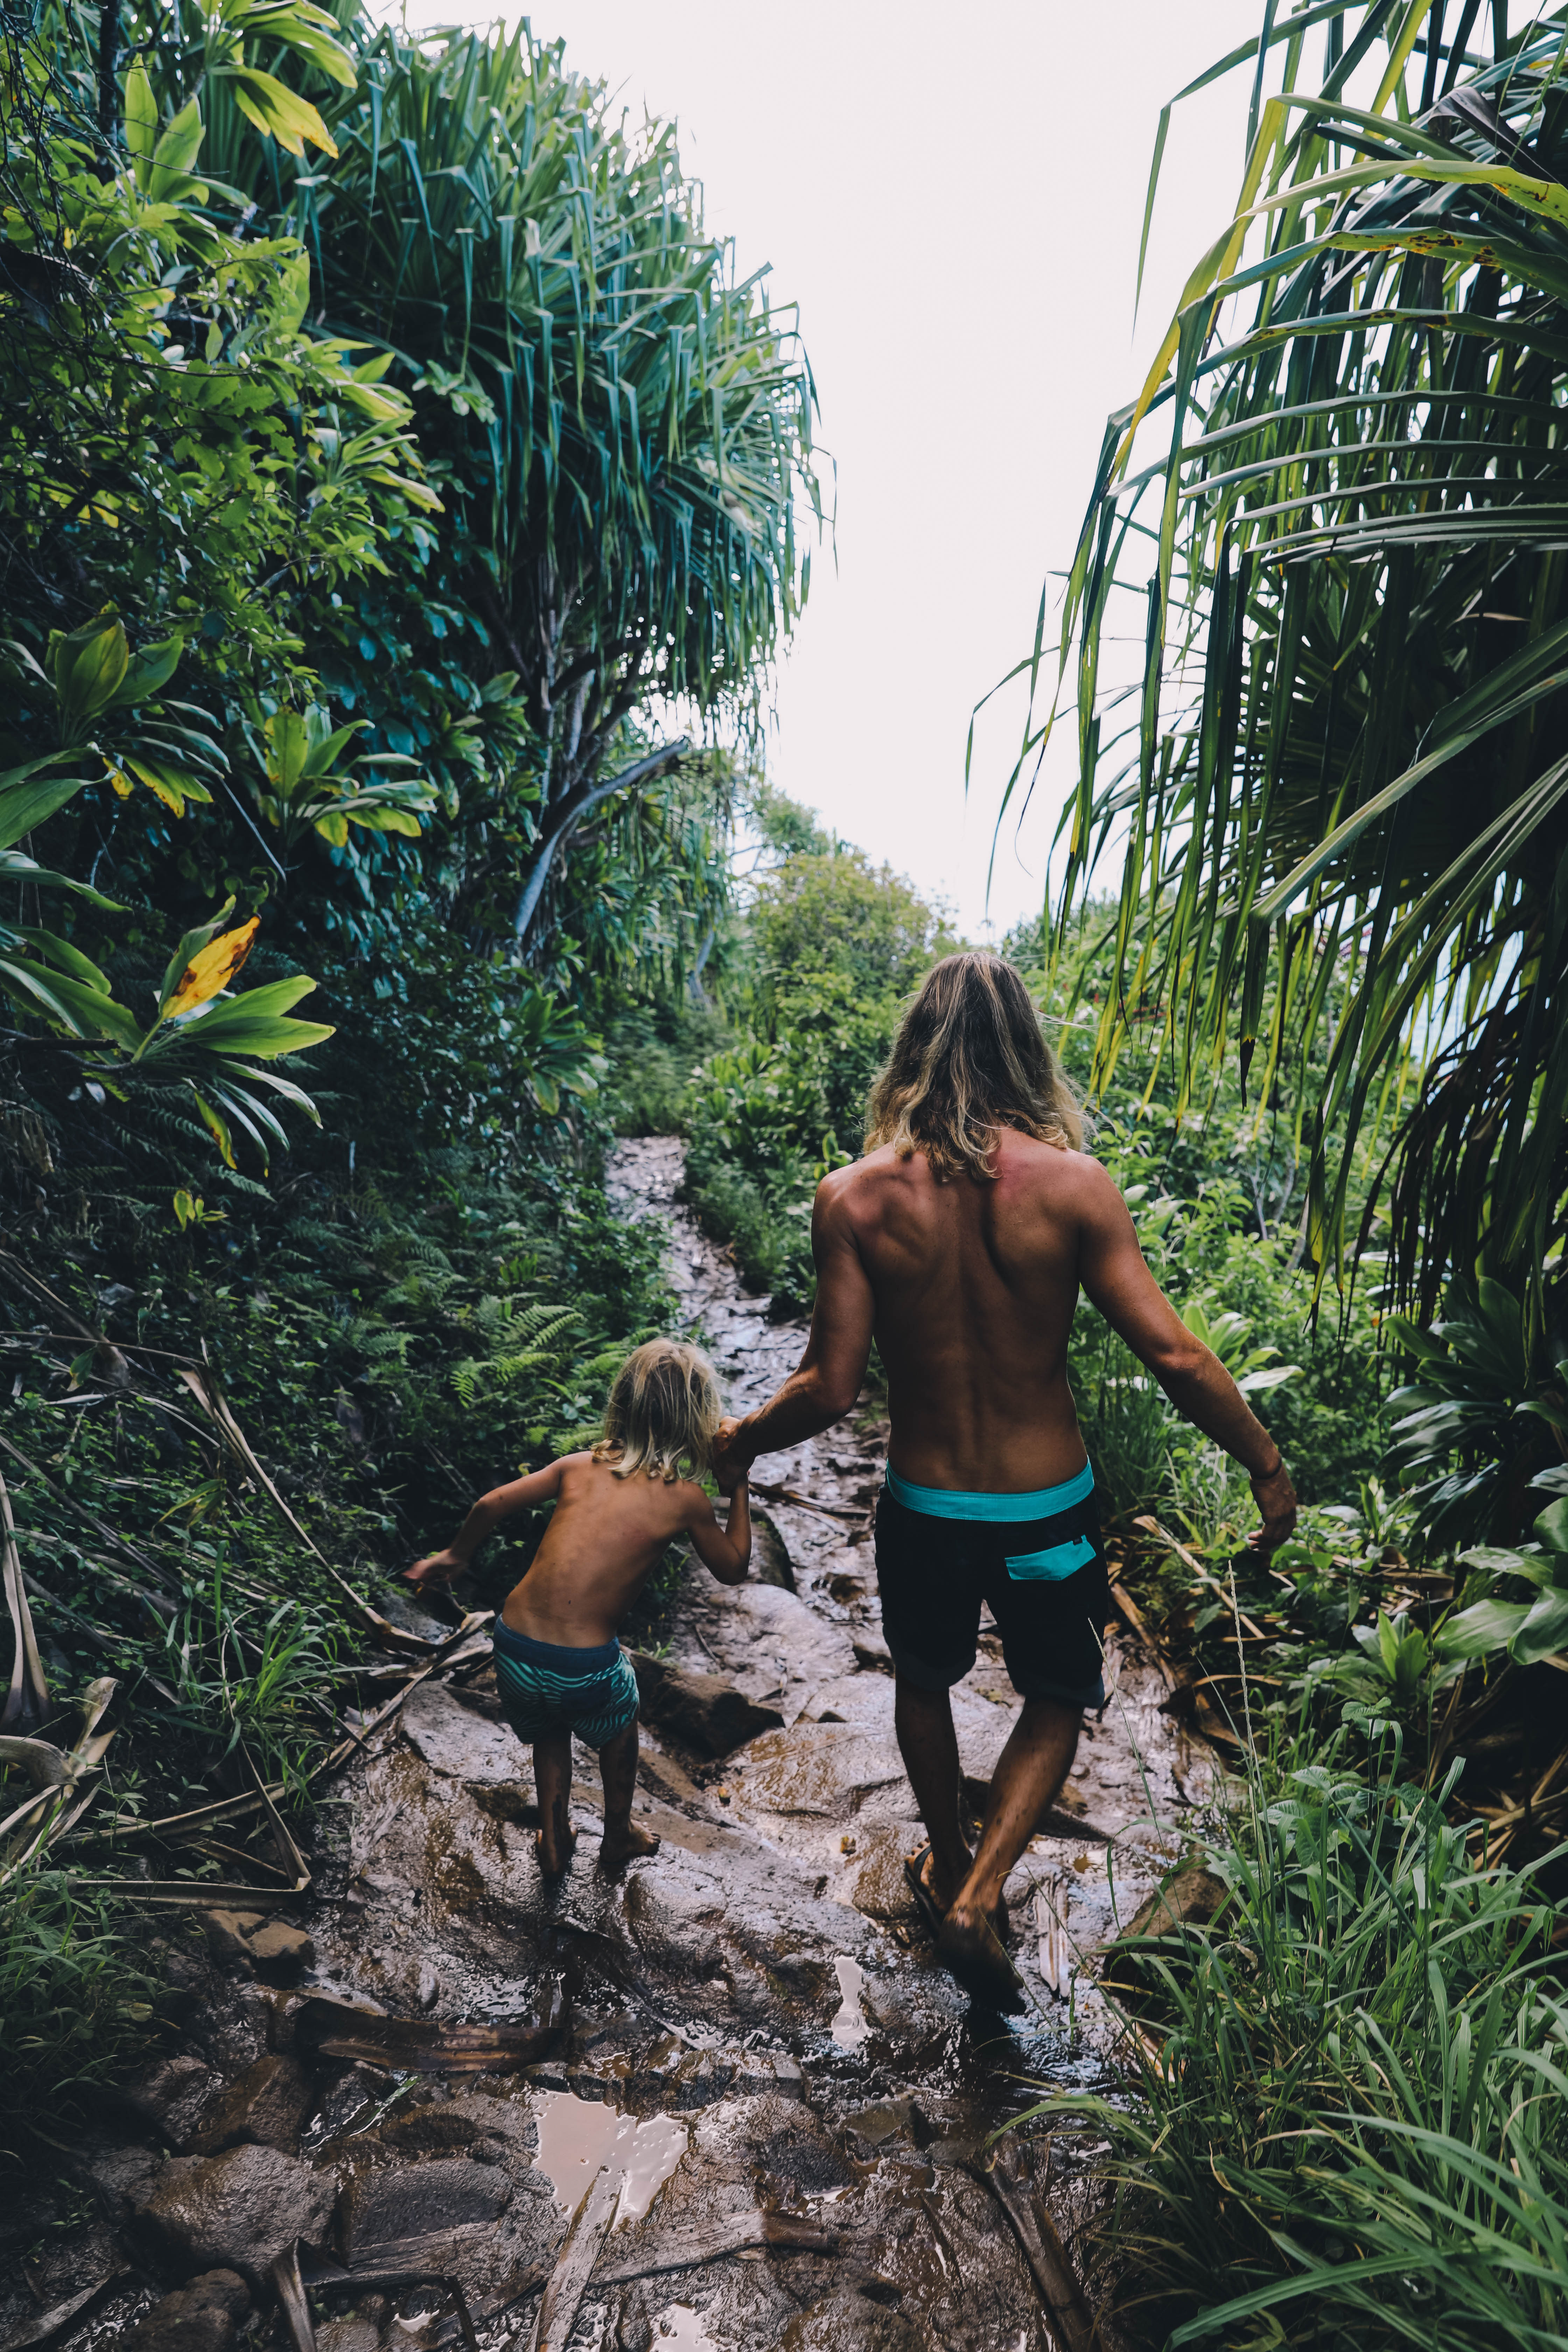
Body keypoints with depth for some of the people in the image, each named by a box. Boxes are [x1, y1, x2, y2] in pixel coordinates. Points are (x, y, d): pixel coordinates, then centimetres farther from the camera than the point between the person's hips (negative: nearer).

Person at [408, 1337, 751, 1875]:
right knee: (620, 1723, 33)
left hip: (514, 1649, 3)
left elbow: (491, 1506, 6)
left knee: (549, 1734, 36)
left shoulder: (580, 1467, 4)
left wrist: (454, 1557, 24)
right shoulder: (686, 1499, -4)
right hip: (584, 1669, -2)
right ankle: (618, 1837, 51)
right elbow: (734, 1569, 12)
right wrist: (738, 1489, 20)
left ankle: (554, 1844, 46)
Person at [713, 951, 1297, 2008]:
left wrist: (743, 1438, 3)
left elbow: (831, 1389, -17)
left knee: (925, 1684, 30)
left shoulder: (856, 1197, -16)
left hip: (924, 1514, 1)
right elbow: (1177, 1357, -17)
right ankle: (978, 1895, 14)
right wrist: (1269, 1464, -1)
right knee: (1057, 1700, 27)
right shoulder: (1074, 1184, -17)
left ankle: (951, 1868, 49)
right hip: (1050, 1512, 0)